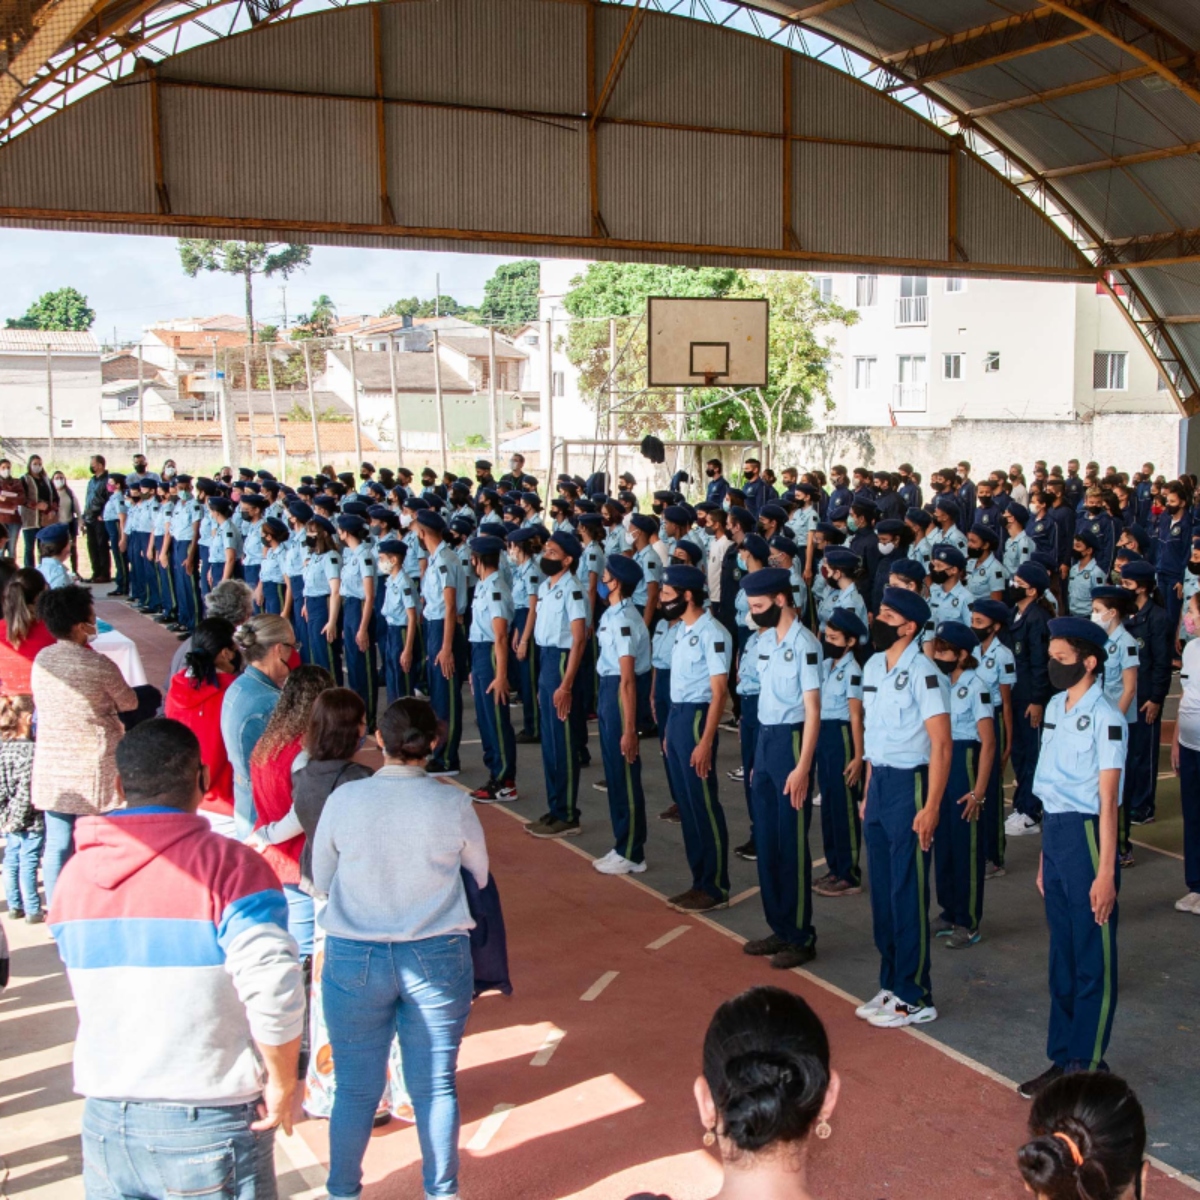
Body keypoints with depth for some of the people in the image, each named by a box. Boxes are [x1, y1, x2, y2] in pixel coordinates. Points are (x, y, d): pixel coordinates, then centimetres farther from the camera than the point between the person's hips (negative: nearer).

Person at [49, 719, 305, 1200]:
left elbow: (87, 996, 8)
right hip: (207, 1123, -5)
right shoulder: (229, 865, -16)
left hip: (104, 1121, 5)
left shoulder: (75, 872, 1)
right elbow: (274, 992, -22)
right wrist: (282, 1086, -9)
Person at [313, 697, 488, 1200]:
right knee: (435, 1086, 13)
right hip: (437, 959, 0)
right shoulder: (453, 805, -10)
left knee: (356, 1088, 15)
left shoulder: (343, 800, -9)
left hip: (354, 959, 0)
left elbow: (321, 881, 3)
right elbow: (479, 877, 4)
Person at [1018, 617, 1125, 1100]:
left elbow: (1107, 801, -16)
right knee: (1061, 953, 16)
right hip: (1053, 830, 8)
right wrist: (1045, 855, 15)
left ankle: (1085, 1065, 15)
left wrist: (1106, 872, -17)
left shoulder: (1105, 718, -14)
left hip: (1086, 834, -8)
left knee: (1092, 960, 4)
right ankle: (1061, 1057, 27)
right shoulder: (1055, 707, 10)